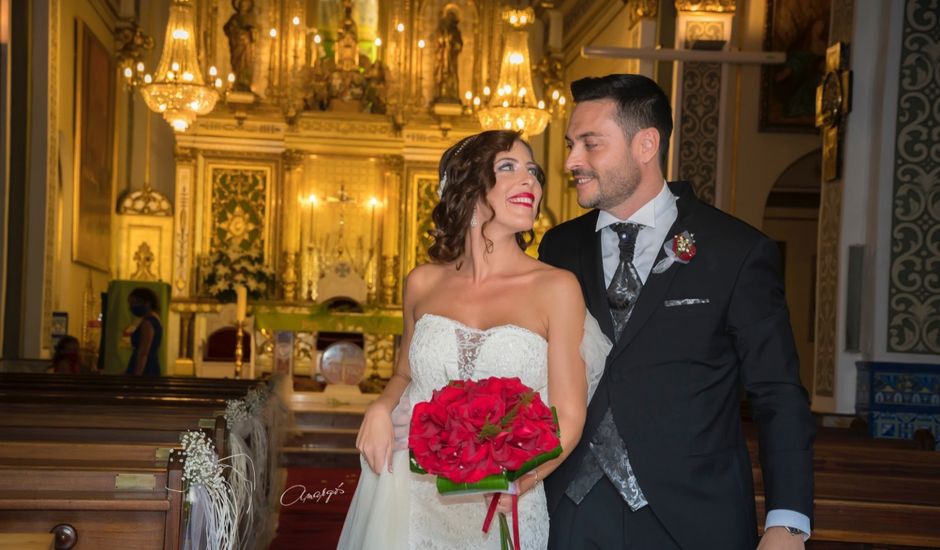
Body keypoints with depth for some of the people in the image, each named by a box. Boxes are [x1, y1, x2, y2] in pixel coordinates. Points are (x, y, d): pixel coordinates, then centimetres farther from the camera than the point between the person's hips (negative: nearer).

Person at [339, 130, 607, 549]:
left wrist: (525, 479, -24)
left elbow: (567, 418, -6)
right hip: (406, 494, 3)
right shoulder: (423, 283, 2)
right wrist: (381, 409, -3)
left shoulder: (556, 288, -8)